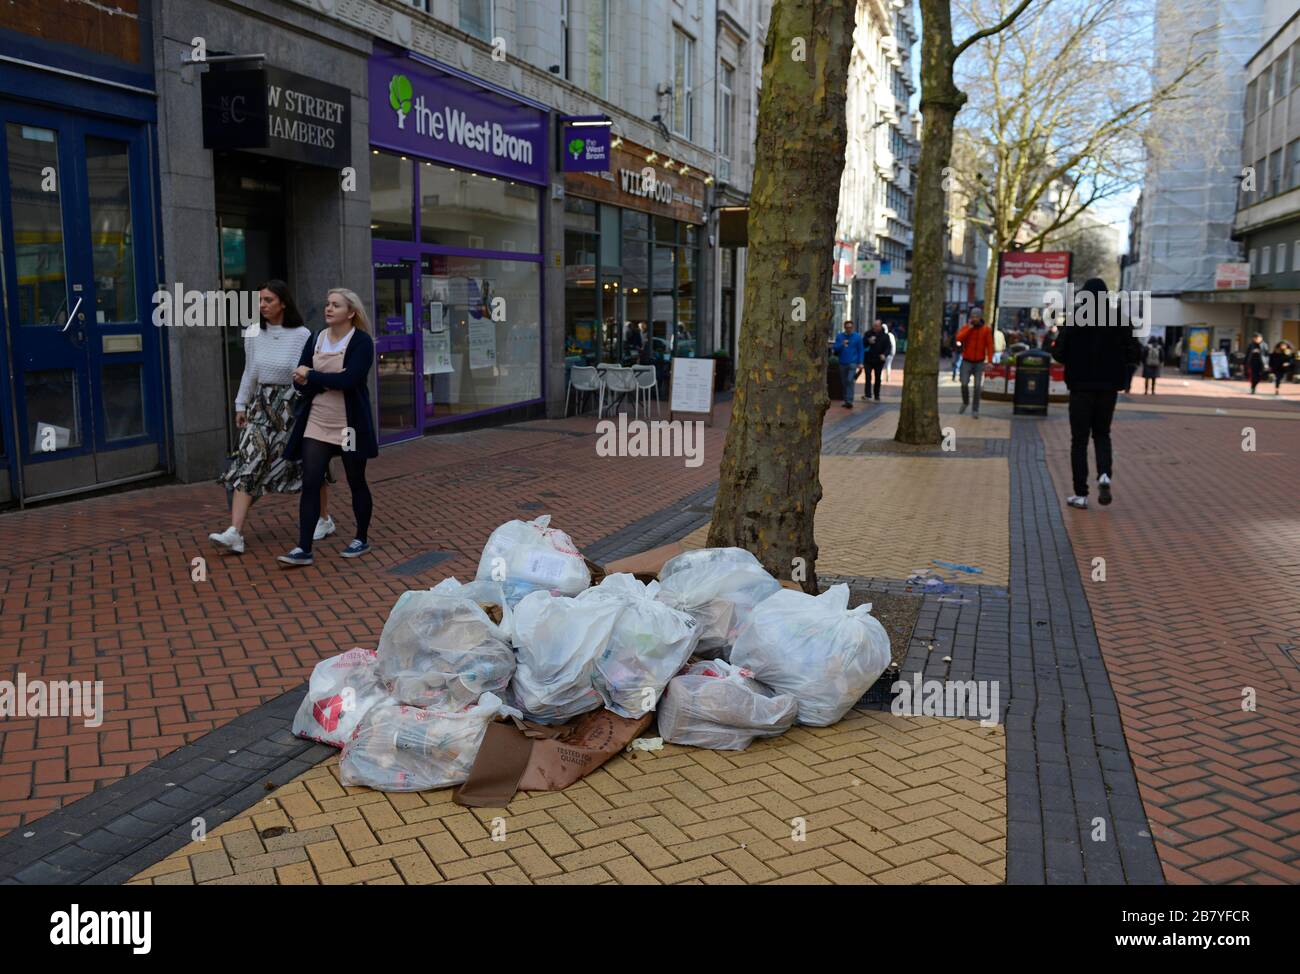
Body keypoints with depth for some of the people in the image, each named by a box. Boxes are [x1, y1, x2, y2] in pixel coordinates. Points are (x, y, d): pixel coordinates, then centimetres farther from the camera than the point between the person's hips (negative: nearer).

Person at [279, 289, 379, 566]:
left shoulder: (361, 341, -9)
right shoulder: (316, 340, 8)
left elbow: (349, 379, -22)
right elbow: (299, 379, 1)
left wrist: (312, 377, -14)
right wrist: (330, 382, -17)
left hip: (350, 425, -4)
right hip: (316, 423, 4)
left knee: (356, 483, 9)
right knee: (310, 484, -2)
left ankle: (362, 539, 26)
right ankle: (304, 549, 0)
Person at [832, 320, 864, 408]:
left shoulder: (857, 337, 0)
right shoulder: (839, 336, 5)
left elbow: (860, 350, 1)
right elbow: (835, 348, 3)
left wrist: (860, 362, -4)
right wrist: (842, 345, -17)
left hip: (852, 363, -3)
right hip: (842, 363, 3)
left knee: (850, 381, -16)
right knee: (844, 382, 9)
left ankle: (849, 401, -18)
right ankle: (846, 401, 18)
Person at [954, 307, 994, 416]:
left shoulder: (986, 329, -4)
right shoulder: (966, 327, -2)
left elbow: (989, 345, -7)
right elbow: (959, 339, -18)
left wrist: (989, 361, -15)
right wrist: (969, 328, -20)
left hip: (979, 362, 0)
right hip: (966, 361, 0)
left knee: (977, 386, -5)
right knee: (964, 384, -8)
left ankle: (975, 410, 5)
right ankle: (965, 402, 21)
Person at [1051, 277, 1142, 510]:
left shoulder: (1075, 321, -8)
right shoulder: (1119, 321, -2)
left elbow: (1058, 353, -11)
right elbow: (1134, 354, -4)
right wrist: (1113, 358, 14)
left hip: (1081, 386, -2)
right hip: (1109, 387, 2)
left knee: (1079, 439, 5)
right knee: (1102, 434, 19)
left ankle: (1080, 494, 4)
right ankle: (1104, 474, -6)